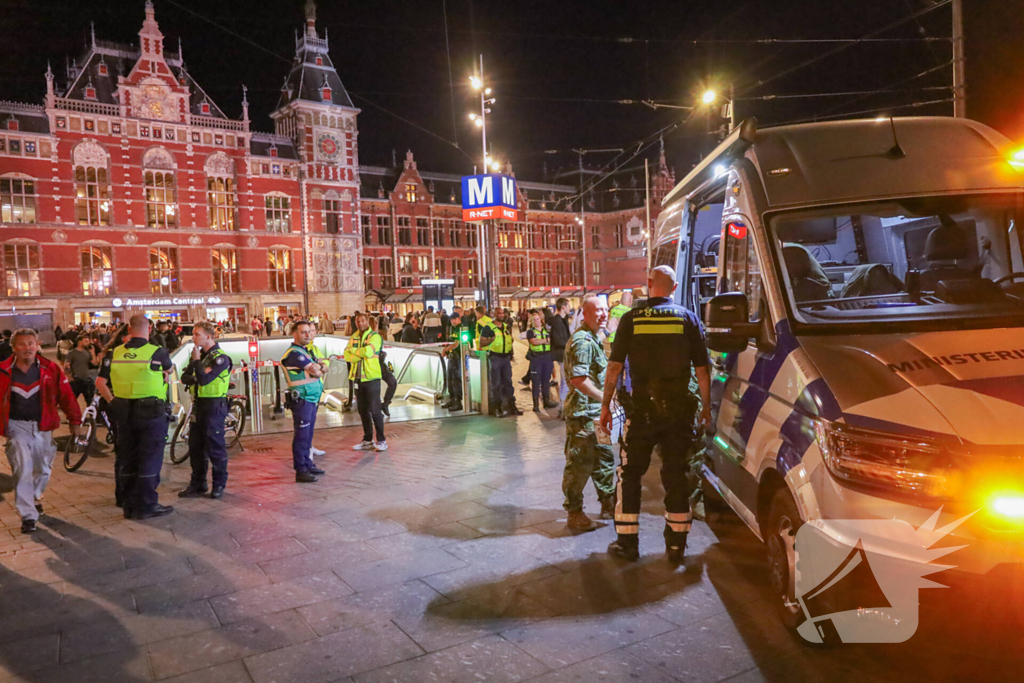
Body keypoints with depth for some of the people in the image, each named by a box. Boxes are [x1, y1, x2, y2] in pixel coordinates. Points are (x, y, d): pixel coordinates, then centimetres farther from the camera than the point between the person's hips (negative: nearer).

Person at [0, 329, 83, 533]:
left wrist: (75, 420, -2)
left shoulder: (50, 368, -4)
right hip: (17, 426, -2)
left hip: (42, 426, 2)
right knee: (23, 469, -12)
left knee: (43, 469, 14)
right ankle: (28, 516, -3)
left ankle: (35, 497, 45)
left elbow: (66, 395, -1)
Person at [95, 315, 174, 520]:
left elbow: (100, 382, 0)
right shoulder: (157, 352, -11)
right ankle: (146, 505, 4)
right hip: (151, 411, -5)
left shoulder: (114, 354, 1)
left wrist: (112, 401, 10)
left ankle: (128, 503, 26)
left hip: (123, 411, 5)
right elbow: (169, 370, 9)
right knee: (150, 459, 2)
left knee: (126, 458, 15)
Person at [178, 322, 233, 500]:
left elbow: (204, 378, -24)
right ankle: (197, 485, 22)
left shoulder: (220, 358, -13)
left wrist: (196, 360, -13)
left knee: (215, 447, -1)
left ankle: (219, 485, 11)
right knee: (195, 446, 12)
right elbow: (184, 377, 7)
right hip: (199, 403, 8)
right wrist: (195, 379, -13)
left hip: (214, 405, -8)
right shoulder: (201, 354, 13)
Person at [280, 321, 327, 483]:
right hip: (302, 399, -10)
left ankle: (308, 464, 27)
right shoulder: (294, 353, -14)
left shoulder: (308, 350, 17)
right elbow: (316, 372, -19)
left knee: (308, 435, 17)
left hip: (312, 398, 10)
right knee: (301, 436, -5)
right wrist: (319, 369, 3)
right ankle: (301, 471, 0)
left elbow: (324, 366, 12)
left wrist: (319, 367, -10)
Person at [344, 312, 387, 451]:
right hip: (358, 378, 6)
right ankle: (367, 440, 20)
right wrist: (361, 354, -15)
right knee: (363, 411, 11)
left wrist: (353, 350, -6)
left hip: (371, 377, -6)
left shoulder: (375, 336, -5)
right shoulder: (353, 337, 12)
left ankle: (381, 441, 3)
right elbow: (347, 356, 0)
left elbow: (368, 351, -21)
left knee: (374, 411, -6)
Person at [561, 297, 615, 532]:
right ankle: (574, 513, 7)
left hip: (595, 412, 11)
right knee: (580, 464, -3)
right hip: (582, 412, -11)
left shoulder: (594, 339, 16)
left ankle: (608, 503, 33)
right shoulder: (582, 341, -18)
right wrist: (605, 398, -22)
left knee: (604, 457, 19)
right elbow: (578, 379, -27)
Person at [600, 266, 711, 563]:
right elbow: (702, 370, 0)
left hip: (641, 408, -1)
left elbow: (615, 366, -4)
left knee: (630, 474, 11)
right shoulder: (688, 318, 0)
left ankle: (627, 542, 15)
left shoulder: (631, 319, -3)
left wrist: (606, 405, 4)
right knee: (676, 475, 11)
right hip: (678, 409, 2)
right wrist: (706, 406, 11)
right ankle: (676, 544, 17)